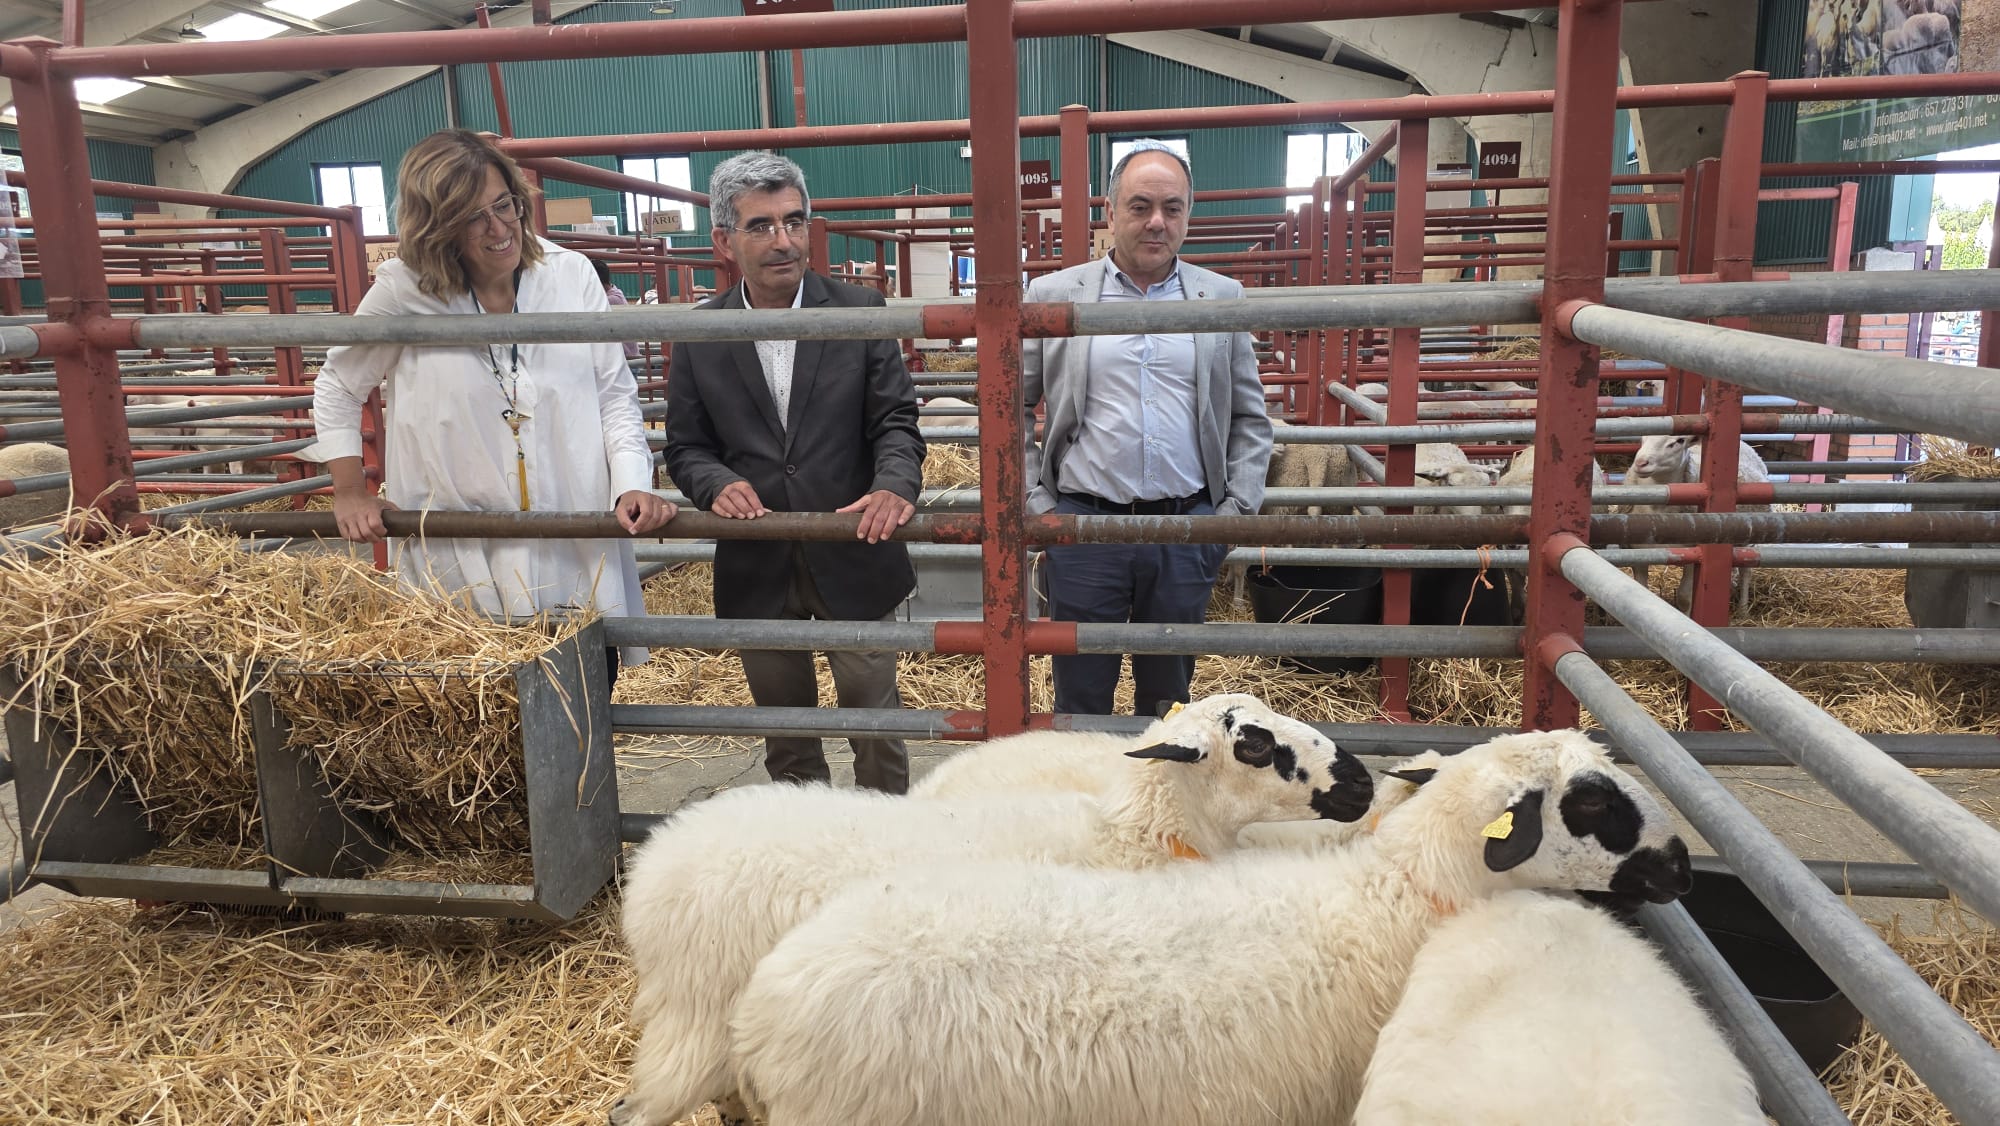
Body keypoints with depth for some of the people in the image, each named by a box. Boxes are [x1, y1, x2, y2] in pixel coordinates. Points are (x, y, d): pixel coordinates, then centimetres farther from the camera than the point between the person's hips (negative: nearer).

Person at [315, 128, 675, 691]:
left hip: (578, 561, 1)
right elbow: (336, 389, 13)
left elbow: (614, 395, 3)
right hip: (463, 573, -1)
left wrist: (633, 486, -11)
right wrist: (350, 493, 9)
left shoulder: (571, 274, -1)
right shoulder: (404, 291, -3)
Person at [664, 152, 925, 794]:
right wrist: (719, 484, -18)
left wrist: (894, 485, -24)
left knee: (874, 722, 9)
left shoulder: (860, 312, -4)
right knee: (784, 729, 18)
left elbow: (894, 421, -4)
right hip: (756, 569, 2)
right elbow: (686, 446, 4)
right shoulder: (698, 335, -1)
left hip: (852, 558, -1)